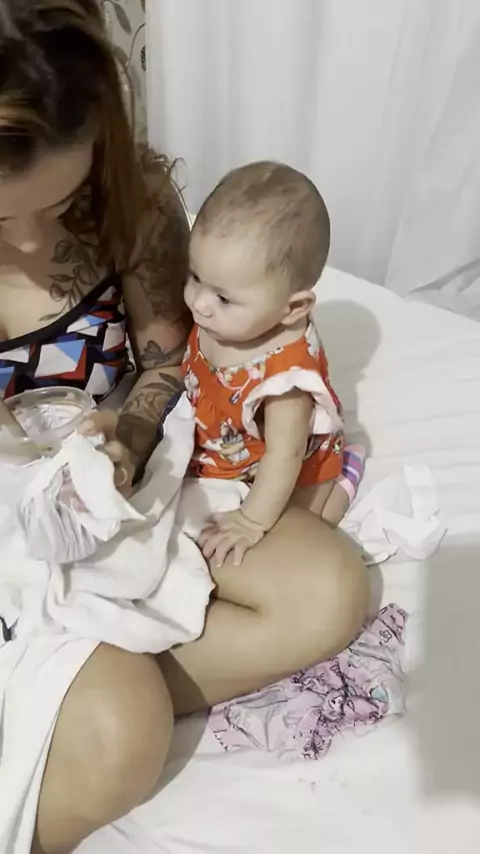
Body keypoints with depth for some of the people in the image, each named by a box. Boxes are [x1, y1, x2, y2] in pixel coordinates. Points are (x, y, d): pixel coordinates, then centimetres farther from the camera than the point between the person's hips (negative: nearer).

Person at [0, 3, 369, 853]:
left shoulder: (133, 189, -14)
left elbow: (169, 350, 0)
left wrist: (126, 437, -20)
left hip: (119, 490, 4)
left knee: (331, 593, -12)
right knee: (119, 739, -27)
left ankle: (84, 694, -9)